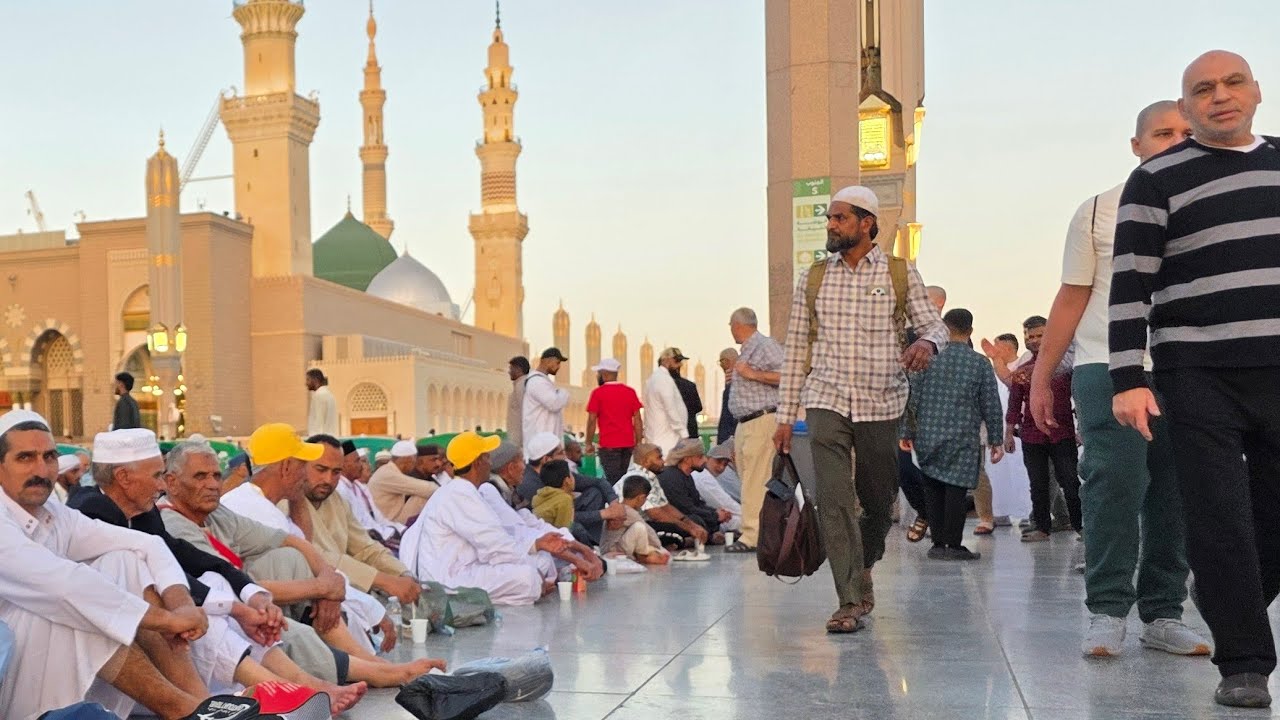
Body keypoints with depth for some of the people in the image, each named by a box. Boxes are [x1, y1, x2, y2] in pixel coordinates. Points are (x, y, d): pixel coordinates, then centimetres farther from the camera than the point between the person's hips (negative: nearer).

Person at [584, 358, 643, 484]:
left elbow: (592, 420, -5)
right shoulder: (630, 392, 7)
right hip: (628, 444, 4)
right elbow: (637, 420, 6)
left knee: (613, 481, -4)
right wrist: (638, 444, 11)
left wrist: (589, 443, 3)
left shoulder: (598, 393, -3)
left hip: (608, 445, -4)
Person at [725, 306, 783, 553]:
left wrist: (751, 374, -16)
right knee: (749, 480, 7)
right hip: (744, 423, 10)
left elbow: (784, 377, -19)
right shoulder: (747, 349, 20)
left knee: (755, 481, -11)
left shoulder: (765, 345, -8)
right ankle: (765, 531, 11)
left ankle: (752, 535, -13)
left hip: (762, 420, -10)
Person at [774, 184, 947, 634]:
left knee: (879, 501, 10)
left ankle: (863, 570, 38)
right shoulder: (813, 278, 8)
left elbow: (934, 324, 0)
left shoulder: (900, 274, 4)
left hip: (881, 406, 0)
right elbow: (796, 349, 8)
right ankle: (851, 601, -7)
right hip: (827, 403, 0)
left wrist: (927, 343, -26)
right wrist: (785, 415, 5)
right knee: (833, 500, -12)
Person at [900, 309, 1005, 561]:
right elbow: (991, 406, 1)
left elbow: (913, 398, 3)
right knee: (956, 491, -2)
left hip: (928, 436, 2)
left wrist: (907, 433, 10)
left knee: (934, 491, 9)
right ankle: (954, 545, -2)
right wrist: (996, 441, 8)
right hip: (963, 440, -2)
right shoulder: (980, 363, 0)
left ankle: (938, 543, 11)